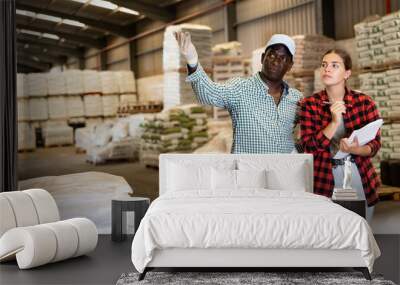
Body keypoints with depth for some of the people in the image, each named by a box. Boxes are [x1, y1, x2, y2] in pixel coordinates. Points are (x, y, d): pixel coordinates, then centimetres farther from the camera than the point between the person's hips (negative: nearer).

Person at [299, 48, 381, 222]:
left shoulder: (364, 102, -2)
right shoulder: (309, 104, -2)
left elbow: (375, 144, -2)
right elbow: (308, 147, -9)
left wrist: (354, 149, -23)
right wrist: (334, 122, -20)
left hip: (360, 178, 1)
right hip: (324, 181, -1)